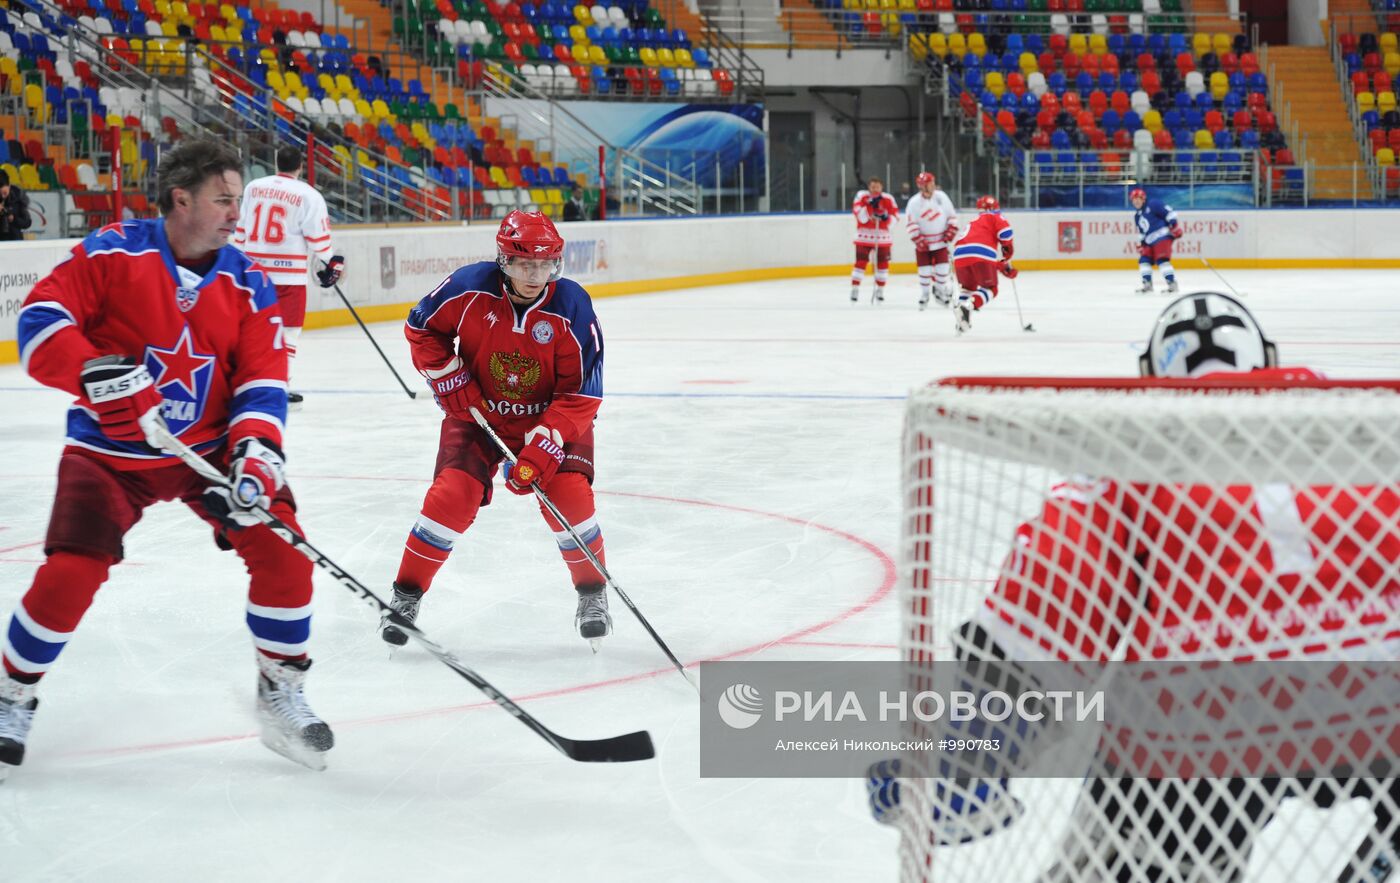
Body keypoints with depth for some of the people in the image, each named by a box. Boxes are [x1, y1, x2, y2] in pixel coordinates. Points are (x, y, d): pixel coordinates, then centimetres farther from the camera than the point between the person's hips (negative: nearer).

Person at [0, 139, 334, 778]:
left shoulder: (248, 284, -1)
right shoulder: (113, 253, -12)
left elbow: (262, 377, -5)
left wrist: (255, 449, -23)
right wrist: (98, 372, -33)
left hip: (210, 448, 3)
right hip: (110, 451, -3)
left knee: (282, 551, -11)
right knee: (69, 575, -13)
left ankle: (281, 691, 9)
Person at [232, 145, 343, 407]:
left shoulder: (253, 187, 7)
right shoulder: (309, 196, -7)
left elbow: (241, 228, 13)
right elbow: (318, 237, -6)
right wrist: (332, 262, 10)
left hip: (254, 268, 5)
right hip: (287, 272, -5)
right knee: (289, 328, 2)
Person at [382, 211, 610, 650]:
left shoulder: (572, 307, -21)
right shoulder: (470, 288, -20)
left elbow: (582, 394, -19)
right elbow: (421, 328, -1)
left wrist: (543, 447, -27)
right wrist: (448, 378, -11)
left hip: (551, 417, 0)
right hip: (478, 414, 0)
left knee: (570, 494, -18)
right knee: (452, 495, -15)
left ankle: (592, 596, 5)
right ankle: (406, 594, 2)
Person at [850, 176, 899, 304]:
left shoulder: (888, 199, -1)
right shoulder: (861, 196, -5)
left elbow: (895, 216, -1)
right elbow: (860, 216, -15)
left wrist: (887, 217, -22)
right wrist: (870, 205, -27)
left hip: (883, 237, 2)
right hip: (864, 235, -2)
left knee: (883, 263, 4)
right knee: (861, 262, -8)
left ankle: (880, 291, 19)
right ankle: (854, 290, -1)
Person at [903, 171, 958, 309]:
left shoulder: (941, 197, -6)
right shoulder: (914, 202, -14)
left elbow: (951, 215, 4)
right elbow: (911, 224, -12)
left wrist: (951, 230, -4)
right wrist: (918, 239, -19)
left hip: (940, 240, 2)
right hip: (923, 241, -2)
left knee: (942, 266, 1)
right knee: (925, 269, -1)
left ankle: (939, 289, 24)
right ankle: (924, 295, 14)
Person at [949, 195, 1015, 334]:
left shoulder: (973, 223, 38)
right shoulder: (993, 218, 19)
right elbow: (1005, 232, -3)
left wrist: (1005, 268, 36)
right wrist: (1008, 251, 12)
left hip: (960, 257, 6)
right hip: (980, 256, -6)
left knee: (969, 287, 27)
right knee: (990, 289, 4)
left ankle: (960, 306, 5)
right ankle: (969, 306, -20)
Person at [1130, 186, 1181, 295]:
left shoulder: (1153, 205, -6)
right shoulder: (1137, 216, 21)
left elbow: (1169, 212, -12)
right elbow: (1142, 231, 29)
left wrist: (1174, 225, -19)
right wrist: (1141, 244, 20)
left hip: (1162, 236, -9)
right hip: (1150, 241, 9)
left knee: (1162, 260, -19)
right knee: (1144, 260, 3)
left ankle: (1172, 284, -20)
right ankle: (1147, 284, 11)